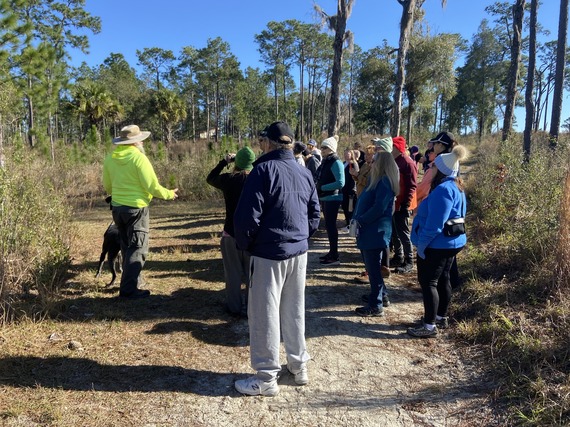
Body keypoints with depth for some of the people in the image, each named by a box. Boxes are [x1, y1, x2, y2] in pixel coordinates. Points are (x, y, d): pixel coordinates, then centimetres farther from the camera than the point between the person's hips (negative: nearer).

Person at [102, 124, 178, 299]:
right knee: (137, 248, 0)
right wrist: (169, 194, 1)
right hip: (136, 208, -7)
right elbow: (152, 186, -15)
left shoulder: (110, 158, 4)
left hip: (117, 207, 7)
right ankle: (129, 289, -1)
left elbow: (107, 185, 15)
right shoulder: (138, 157, -15)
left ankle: (132, 281, 29)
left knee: (127, 247, 19)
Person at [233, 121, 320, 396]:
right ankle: (299, 366, 29)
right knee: (295, 311, 17)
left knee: (265, 314, 3)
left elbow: (248, 215, -17)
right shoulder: (305, 173, 9)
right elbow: (315, 216, 13)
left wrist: (244, 244, -2)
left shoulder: (264, 170, -12)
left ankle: (266, 378, 12)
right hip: (299, 252, 7)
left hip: (269, 253, -7)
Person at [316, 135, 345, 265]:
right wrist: (319, 188, 5)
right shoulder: (325, 161, 11)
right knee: (328, 225, 15)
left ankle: (335, 256, 0)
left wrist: (321, 188, -20)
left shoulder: (336, 162, -15)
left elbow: (340, 183, -24)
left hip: (332, 198, -9)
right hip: (325, 198, 9)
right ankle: (331, 252, 26)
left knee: (330, 225, -6)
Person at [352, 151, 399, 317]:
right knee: (372, 267, 19)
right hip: (369, 231, 10)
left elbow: (379, 208, -22)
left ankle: (376, 306, 5)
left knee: (373, 269, -3)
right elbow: (364, 203, 16)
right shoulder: (376, 180, 16)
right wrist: (355, 219, 4)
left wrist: (360, 221, -17)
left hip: (375, 232, -10)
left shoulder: (384, 182, -15)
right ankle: (377, 295, 32)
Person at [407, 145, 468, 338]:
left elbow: (434, 224, -27)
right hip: (451, 242, 10)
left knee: (428, 282, -4)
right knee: (442, 280, 18)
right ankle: (441, 317, 31)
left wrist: (422, 244, -17)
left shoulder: (443, 190, -23)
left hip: (437, 244, -10)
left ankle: (430, 325, 1)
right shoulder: (456, 188, 11)